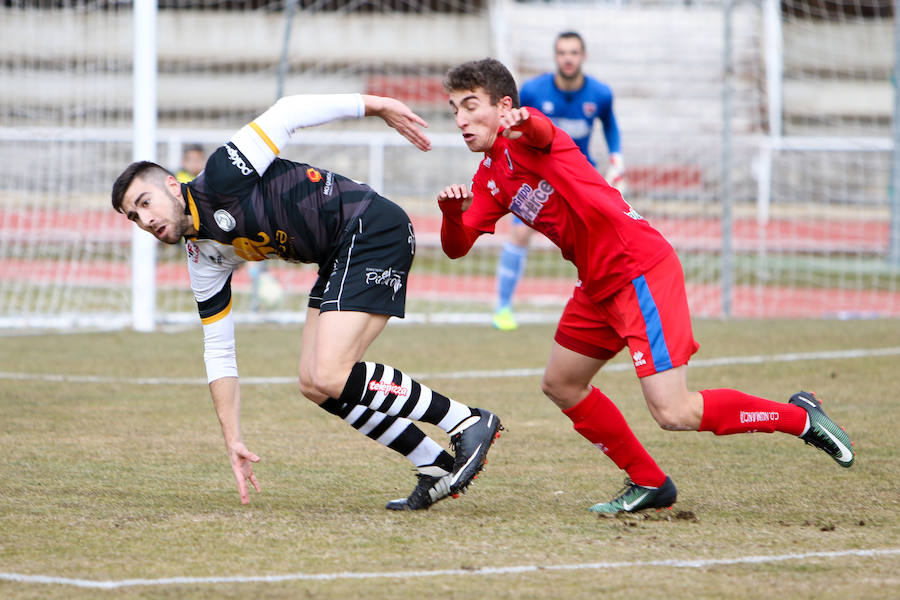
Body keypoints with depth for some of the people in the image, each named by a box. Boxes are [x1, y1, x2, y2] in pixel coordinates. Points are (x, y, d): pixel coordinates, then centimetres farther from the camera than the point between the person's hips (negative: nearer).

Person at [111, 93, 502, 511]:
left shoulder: (220, 179, -13)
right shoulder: (204, 258, 10)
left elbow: (289, 112, -8)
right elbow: (218, 351, 12)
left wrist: (376, 106, -6)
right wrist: (232, 440, 8)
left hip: (371, 227, -9)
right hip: (340, 257, 9)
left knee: (330, 377, -18)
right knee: (313, 384, 2)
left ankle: (468, 424, -11)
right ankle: (436, 469, 5)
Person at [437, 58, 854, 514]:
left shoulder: (522, 137, -11)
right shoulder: (489, 178, 15)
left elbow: (542, 131, -36)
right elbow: (456, 247, 9)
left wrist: (524, 122, -60)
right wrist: (452, 211, -14)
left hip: (640, 269, -10)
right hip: (599, 284, 10)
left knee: (674, 414, -15)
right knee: (561, 386, 19)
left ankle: (799, 417, 1)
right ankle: (649, 484, 29)